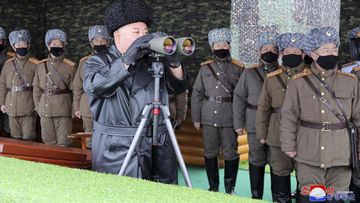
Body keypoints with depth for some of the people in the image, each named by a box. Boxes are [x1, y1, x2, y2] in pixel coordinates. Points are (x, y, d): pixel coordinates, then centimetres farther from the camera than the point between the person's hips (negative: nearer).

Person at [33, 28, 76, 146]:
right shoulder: (41, 65, 9)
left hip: (63, 110, -3)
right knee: (48, 141, 11)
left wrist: (74, 108, -5)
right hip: (45, 109, 3)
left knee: (63, 143, -4)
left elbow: (74, 89, -1)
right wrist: (38, 107, 5)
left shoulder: (70, 66, 0)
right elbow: (36, 88, 10)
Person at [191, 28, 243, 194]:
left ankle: (230, 188, 15)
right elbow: (197, 93, 9)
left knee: (230, 154, 1)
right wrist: (196, 118, 4)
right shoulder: (205, 68, 8)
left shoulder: (238, 68, 3)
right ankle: (213, 187, 22)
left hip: (230, 119, -2)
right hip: (209, 118, 2)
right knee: (210, 153, 9)